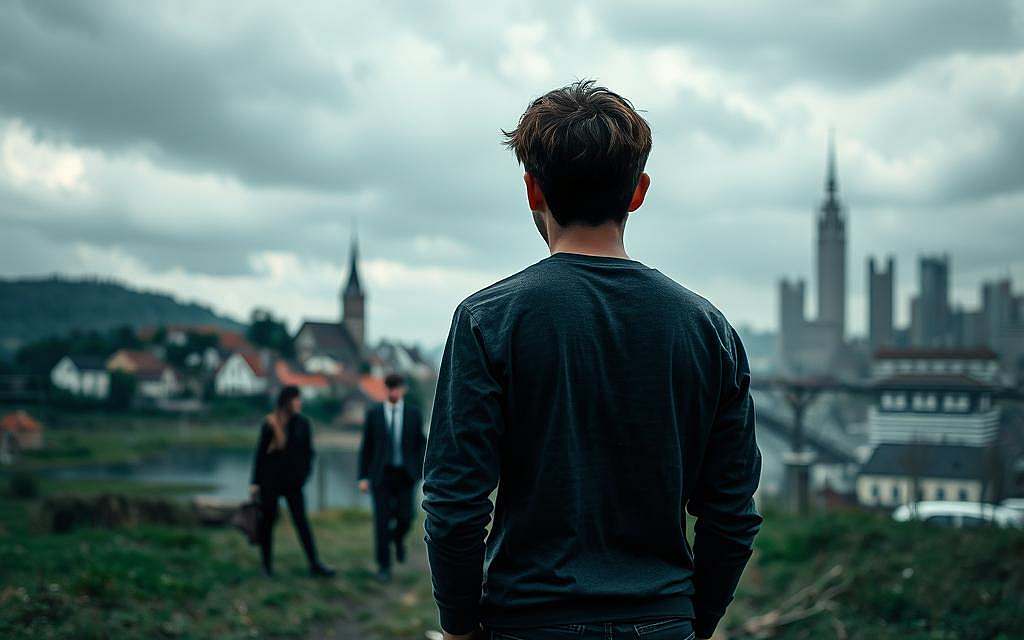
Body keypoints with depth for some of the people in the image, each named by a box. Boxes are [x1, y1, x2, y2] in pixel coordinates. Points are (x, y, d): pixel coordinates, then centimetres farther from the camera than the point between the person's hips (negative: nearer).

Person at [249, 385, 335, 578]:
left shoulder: (302, 424, 2)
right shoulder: (270, 424, -6)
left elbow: (308, 452, 9)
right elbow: (260, 452, -3)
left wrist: (304, 474, -2)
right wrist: (255, 482, -5)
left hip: (293, 481, 2)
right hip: (270, 480, -2)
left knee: (301, 521, -3)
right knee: (268, 520, 6)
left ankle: (314, 564, -5)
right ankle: (267, 564, 17)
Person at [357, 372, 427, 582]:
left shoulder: (414, 413, 1)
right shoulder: (373, 413, -1)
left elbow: (420, 445, 5)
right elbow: (366, 447, 1)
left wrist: (420, 474, -3)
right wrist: (363, 477, -3)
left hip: (405, 475, 1)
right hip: (381, 474, -1)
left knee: (405, 517, -4)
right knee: (382, 521, -5)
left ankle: (398, 538, 31)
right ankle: (384, 566, 6)